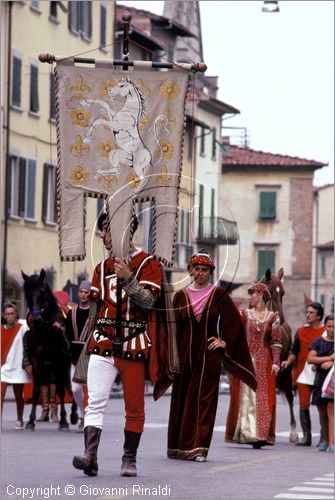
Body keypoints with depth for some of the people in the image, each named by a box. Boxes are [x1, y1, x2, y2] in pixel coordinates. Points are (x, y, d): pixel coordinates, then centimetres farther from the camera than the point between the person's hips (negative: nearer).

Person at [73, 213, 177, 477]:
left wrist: (128, 279, -25)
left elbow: (149, 301, -13)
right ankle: (90, 456, -21)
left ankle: (129, 459, 14)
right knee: (95, 402, -11)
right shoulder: (102, 267, 16)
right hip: (103, 345, 4)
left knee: (134, 407, 4)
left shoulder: (148, 264, -2)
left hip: (134, 346, -4)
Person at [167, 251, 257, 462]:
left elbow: (235, 322, 4)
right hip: (185, 355, 2)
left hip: (209, 354, -2)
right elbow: (173, 328, 6)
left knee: (205, 400, -6)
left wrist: (225, 343, -5)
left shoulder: (219, 295, 1)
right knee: (181, 399, 6)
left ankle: (199, 447, -10)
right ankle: (179, 446, 16)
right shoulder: (181, 296, 6)